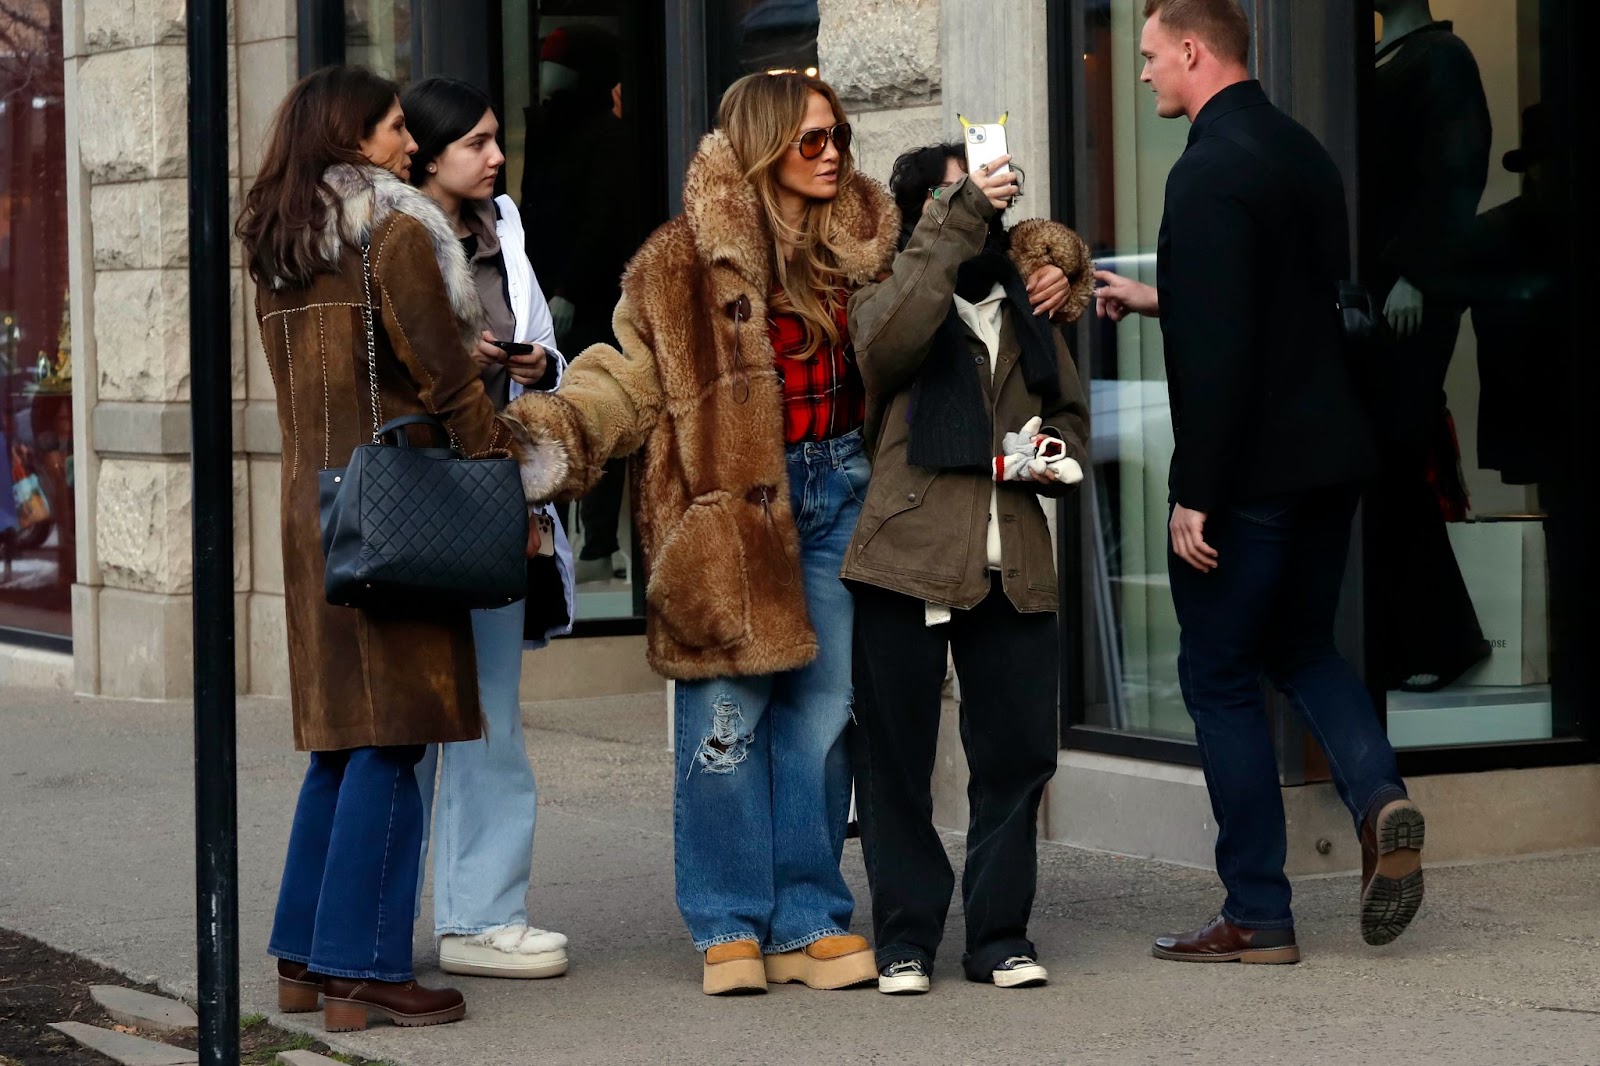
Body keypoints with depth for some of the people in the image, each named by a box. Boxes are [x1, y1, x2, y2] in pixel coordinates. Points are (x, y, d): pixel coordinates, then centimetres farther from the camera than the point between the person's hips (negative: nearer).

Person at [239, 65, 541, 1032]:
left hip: (312, 505, 8)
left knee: (344, 739, 13)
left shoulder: (276, 254, 14)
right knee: (392, 736, -5)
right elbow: (443, 375, -10)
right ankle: (364, 967, -6)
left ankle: (305, 954, 15)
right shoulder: (396, 230, -8)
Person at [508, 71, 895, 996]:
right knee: (726, 718, -3)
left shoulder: (862, 240, 8)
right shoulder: (688, 260, -5)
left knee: (824, 714, 6)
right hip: (730, 509, -4)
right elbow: (628, 379, -7)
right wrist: (556, 435, -21)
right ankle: (730, 927, 7)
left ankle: (809, 921, 14)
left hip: (838, 493, 4)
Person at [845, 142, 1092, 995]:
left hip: (1013, 564, 4)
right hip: (908, 557, -4)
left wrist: (1058, 455, 6)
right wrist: (959, 219, -21)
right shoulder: (886, 292, 4)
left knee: (1016, 754, 4)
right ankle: (905, 939, 10)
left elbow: (1070, 410, 30)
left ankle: (1000, 933, 15)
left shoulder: (1025, 308, 20)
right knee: (897, 756, 1)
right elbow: (890, 340, -21)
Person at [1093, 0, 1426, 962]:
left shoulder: (1212, 171, -17)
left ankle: (1258, 917, 6)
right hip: (1329, 455, 9)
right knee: (1301, 646, 23)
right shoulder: (1304, 153, 12)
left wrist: (1195, 493, -19)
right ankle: (1380, 796, -2)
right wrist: (1158, 300, 27)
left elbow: (1217, 349, -23)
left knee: (1221, 676, 3)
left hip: (1250, 470, -9)